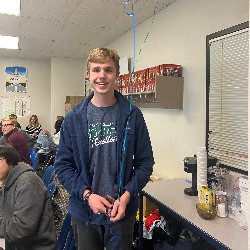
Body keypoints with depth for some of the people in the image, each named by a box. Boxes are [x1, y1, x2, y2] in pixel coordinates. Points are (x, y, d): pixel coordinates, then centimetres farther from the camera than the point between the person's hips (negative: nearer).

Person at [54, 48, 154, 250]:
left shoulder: (132, 116, -6)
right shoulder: (74, 118, -3)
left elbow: (145, 163, -4)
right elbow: (63, 165, -2)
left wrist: (126, 197, -16)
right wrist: (87, 195, -15)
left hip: (122, 211, -1)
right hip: (83, 210, 1)